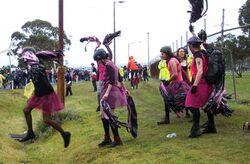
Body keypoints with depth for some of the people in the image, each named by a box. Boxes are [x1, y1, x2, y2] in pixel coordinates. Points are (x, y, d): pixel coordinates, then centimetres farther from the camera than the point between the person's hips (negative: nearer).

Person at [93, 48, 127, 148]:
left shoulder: (108, 65, -12)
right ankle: (107, 138, 18)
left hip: (110, 92, -10)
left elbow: (112, 81, -22)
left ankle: (117, 139, 0)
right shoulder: (112, 64, 16)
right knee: (104, 116, 12)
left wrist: (107, 93, -31)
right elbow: (120, 79, 23)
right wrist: (125, 89, 31)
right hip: (109, 92, 10)